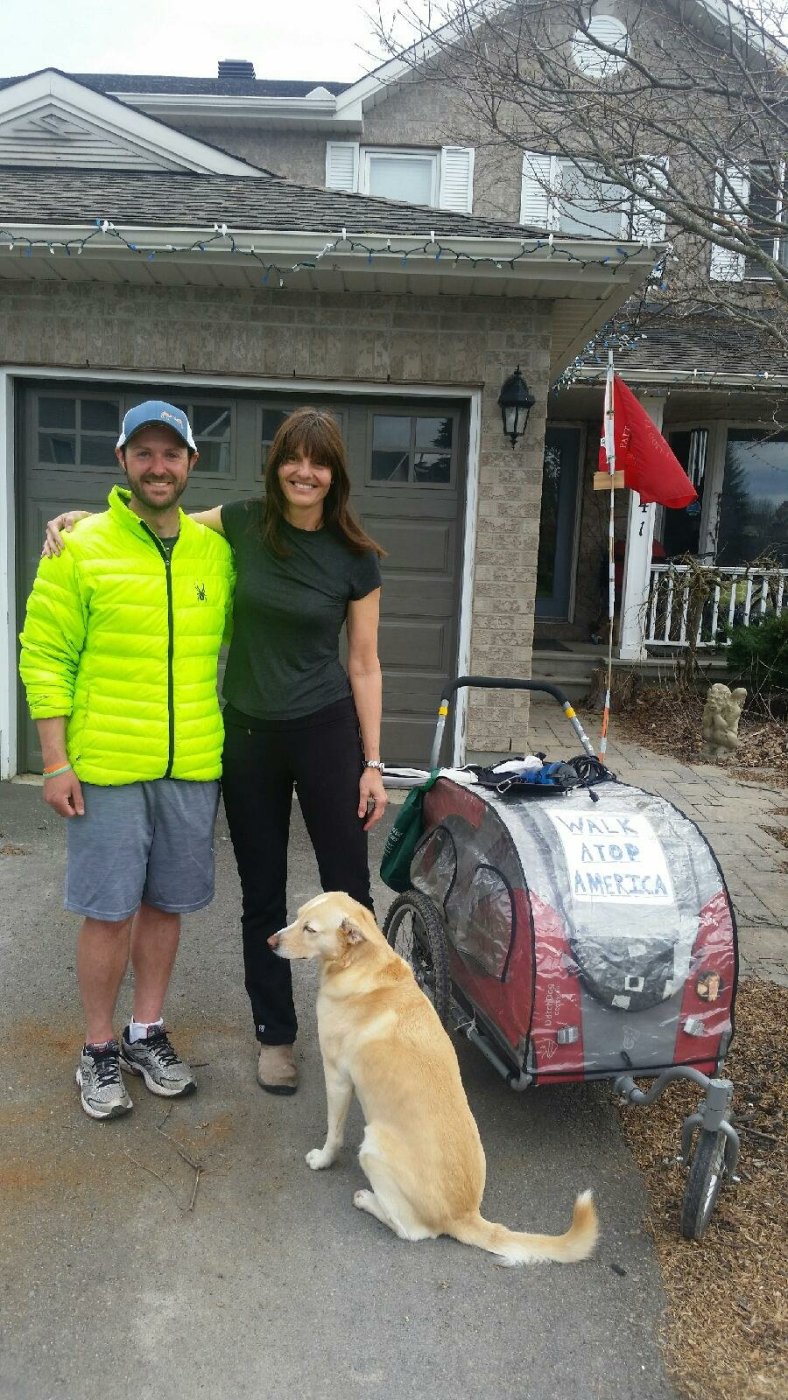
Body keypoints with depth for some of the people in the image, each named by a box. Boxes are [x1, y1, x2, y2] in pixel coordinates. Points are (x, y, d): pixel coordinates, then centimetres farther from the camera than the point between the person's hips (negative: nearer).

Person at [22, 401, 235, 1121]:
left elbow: (236, 644, 16)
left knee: (165, 904, 14)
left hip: (193, 767, 4)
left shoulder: (216, 550, 6)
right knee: (110, 912, 4)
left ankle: (147, 1033, 32)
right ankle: (100, 1051, 24)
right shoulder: (81, 547, -4)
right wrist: (56, 763, -9)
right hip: (106, 769, -3)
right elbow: (45, 655, -4)